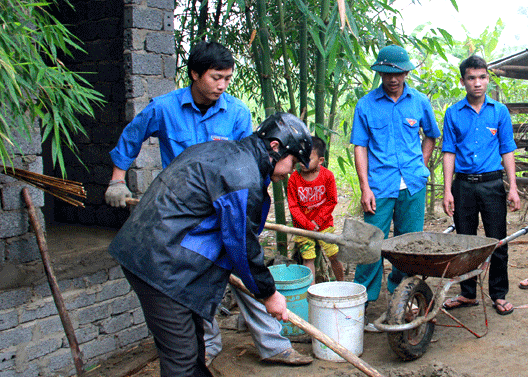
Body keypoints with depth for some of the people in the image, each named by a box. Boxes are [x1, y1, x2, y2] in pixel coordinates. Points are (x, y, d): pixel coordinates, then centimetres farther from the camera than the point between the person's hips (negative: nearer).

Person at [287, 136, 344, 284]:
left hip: (324, 224, 0)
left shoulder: (327, 176, -10)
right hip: (303, 226, 0)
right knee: (308, 258, -2)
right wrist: (308, 225, -14)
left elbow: (332, 201, -5)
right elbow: (293, 206, -8)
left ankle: (341, 283, 27)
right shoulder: (294, 179, -11)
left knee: (334, 256, 5)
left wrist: (318, 221, -11)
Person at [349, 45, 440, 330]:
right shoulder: (366, 104, 1)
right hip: (380, 186, -3)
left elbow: (431, 135, 24)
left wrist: (421, 166, 12)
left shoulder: (419, 102, 8)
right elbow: (360, 147, 0)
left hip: (413, 186, 3)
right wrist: (365, 187, -8)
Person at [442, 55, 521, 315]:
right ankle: (468, 294, 20)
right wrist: (447, 191, -3)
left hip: (492, 184, 0)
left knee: (497, 242, 2)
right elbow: (449, 153, 3)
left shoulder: (499, 111, 5)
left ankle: (499, 295, 17)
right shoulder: (453, 113, 4)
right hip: (463, 184, 0)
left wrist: (513, 188, -1)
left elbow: (507, 152, 6)